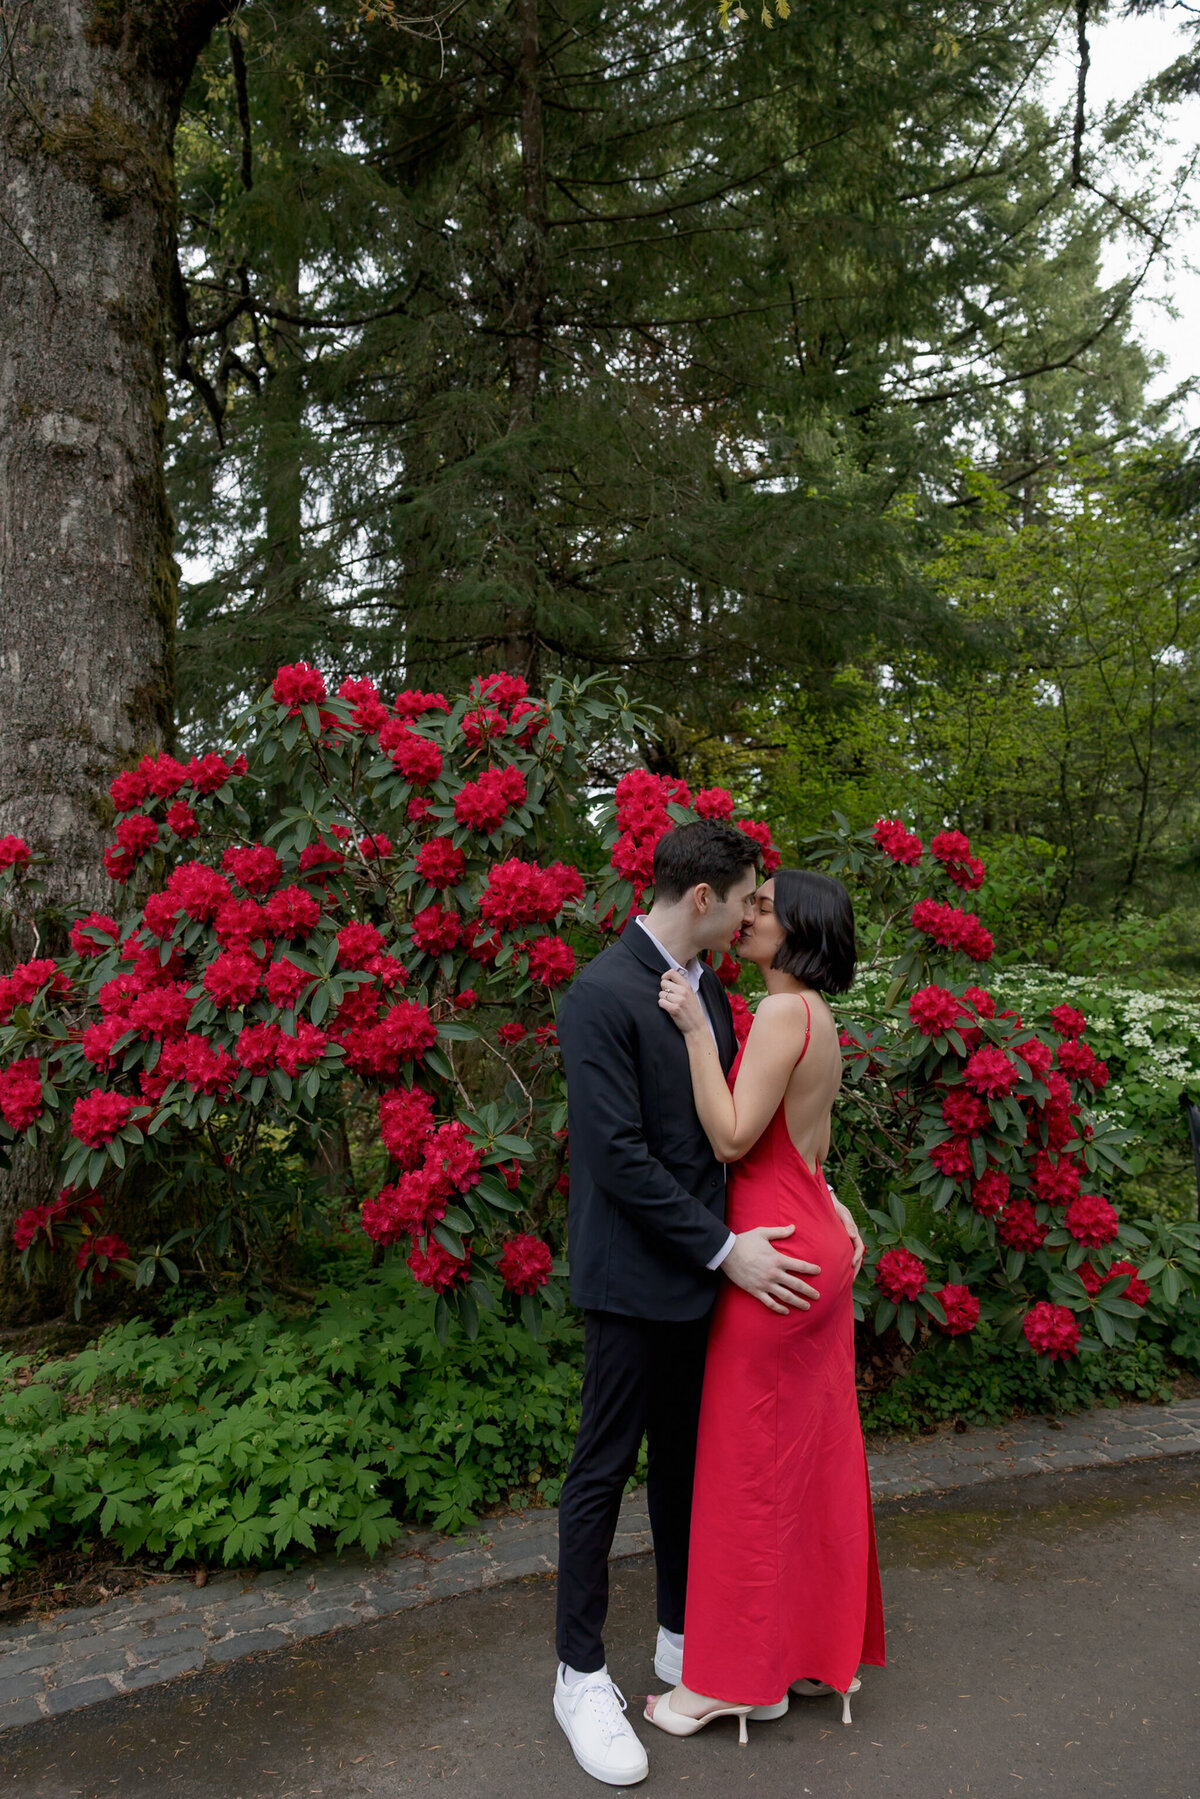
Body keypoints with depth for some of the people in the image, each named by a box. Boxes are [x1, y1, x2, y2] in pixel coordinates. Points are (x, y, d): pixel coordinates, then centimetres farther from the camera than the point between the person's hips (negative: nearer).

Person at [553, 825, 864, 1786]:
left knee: (684, 1459, 20)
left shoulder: (707, 989, 7)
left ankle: (682, 1639, 38)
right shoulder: (603, 995, -19)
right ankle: (582, 1675, 24)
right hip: (636, 1277, -8)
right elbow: (617, 1154, -22)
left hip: (704, 1270, 8)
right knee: (603, 1470, 7)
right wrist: (725, 1248, -18)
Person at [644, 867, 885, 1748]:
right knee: (817, 1452, 17)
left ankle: (740, 1674, 17)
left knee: (753, 1459, 3)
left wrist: (697, 1030, -22)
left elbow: (732, 1139, -21)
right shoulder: (818, 1021, 12)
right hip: (816, 1251, 10)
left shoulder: (784, 1014, -17)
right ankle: (823, 1645, 31)